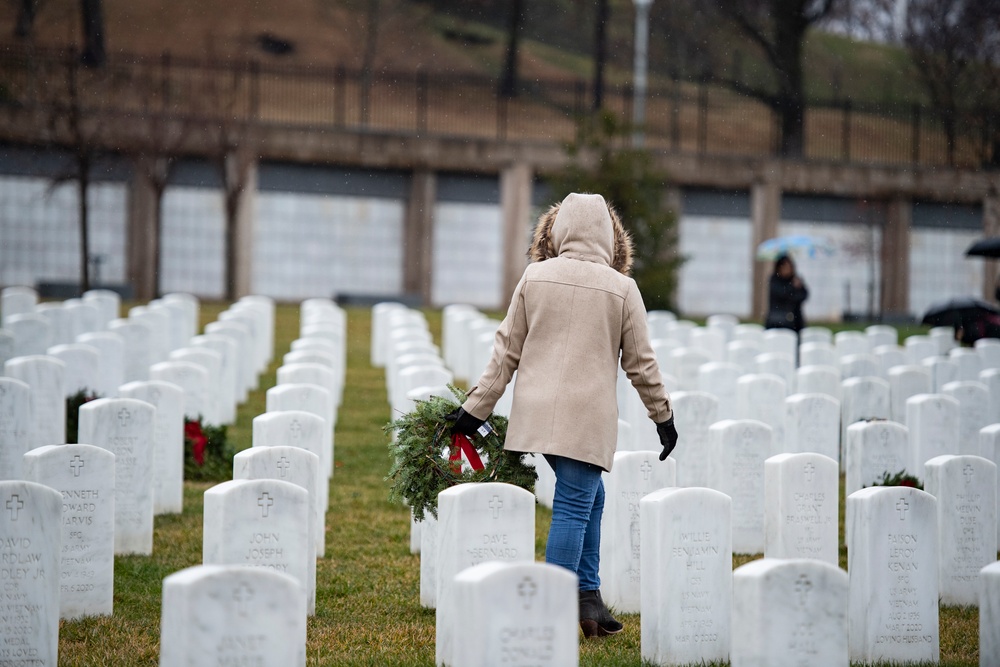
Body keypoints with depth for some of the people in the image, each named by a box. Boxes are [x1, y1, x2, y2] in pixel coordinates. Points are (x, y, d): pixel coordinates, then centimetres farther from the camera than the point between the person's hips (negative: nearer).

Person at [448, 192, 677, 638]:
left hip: (537, 413, 4)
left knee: (589, 496, 19)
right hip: (588, 417, -4)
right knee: (573, 509, -1)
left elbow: (506, 350, 5)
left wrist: (476, 408, 11)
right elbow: (640, 363, 4)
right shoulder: (621, 288, -2)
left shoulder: (535, 277, 3)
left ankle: (588, 597, 20)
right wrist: (663, 416, 17)